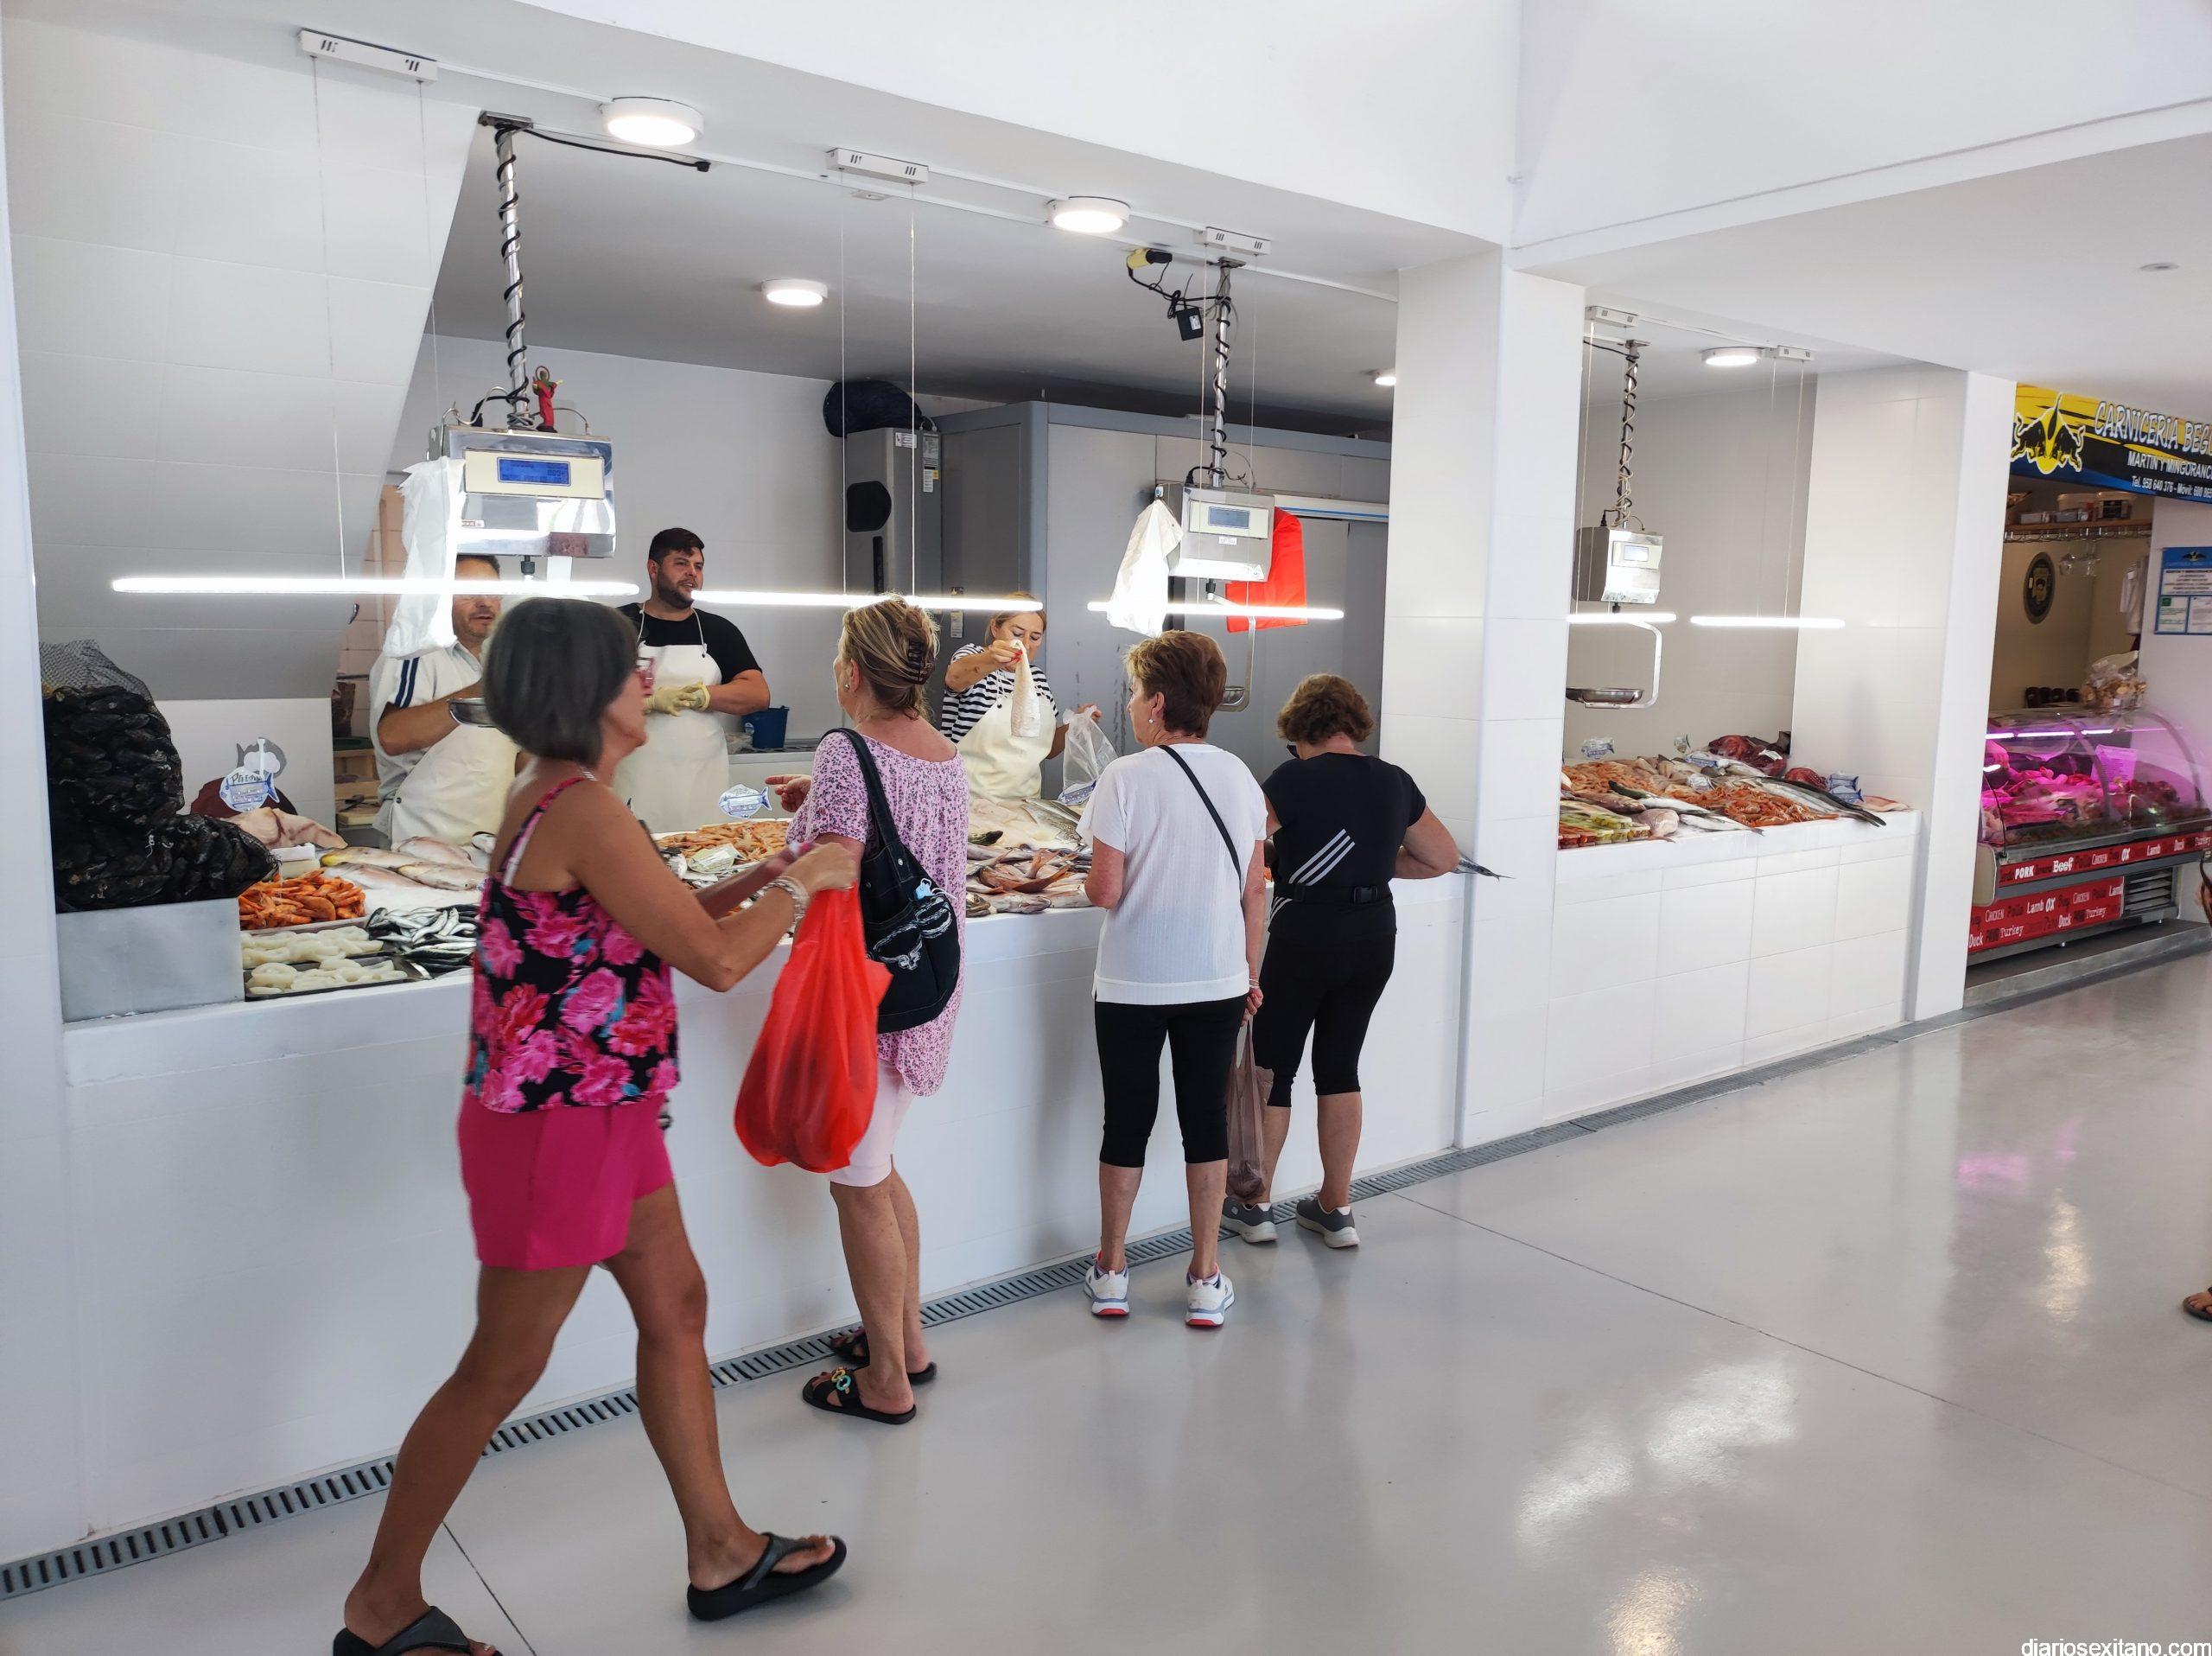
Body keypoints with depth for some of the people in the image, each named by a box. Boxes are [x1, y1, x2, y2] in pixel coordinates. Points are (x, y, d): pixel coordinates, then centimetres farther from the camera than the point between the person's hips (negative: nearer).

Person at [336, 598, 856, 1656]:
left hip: (602, 1114, 10)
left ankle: (719, 1553, 30)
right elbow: (716, 961, -21)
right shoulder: (585, 812, -23)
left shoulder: (550, 799, 9)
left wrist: (769, 878, 10)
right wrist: (806, 882, -6)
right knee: (502, 1371, 6)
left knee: (676, 1308, 16)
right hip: (558, 1126, -10)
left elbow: (657, 923, 17)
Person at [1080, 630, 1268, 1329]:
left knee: (1127, 1122, 11)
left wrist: (1089, 879, 7)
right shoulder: (1240, 778, 1)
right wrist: (1250, 972, 15)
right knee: (1206, 1121, 11)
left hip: (1133, 984, -3)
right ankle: (1206, 1280, 19)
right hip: (1217, 982, 3)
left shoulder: (1125, 778, -14)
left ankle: (1111, 1272, 25)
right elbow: (1255, 890, 4)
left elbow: (1106, 890, -16)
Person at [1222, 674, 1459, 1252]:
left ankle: (1255, 1204, 21)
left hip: (1305, 937, -5)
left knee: (1272, 1067, 9)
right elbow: (1445, 858, 14)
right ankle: (1336, 1209, 22)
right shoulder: (1394, 783, 4)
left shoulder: (1294, 781, -11)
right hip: (1375, 936, 5)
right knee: (1340, 1067, 16)